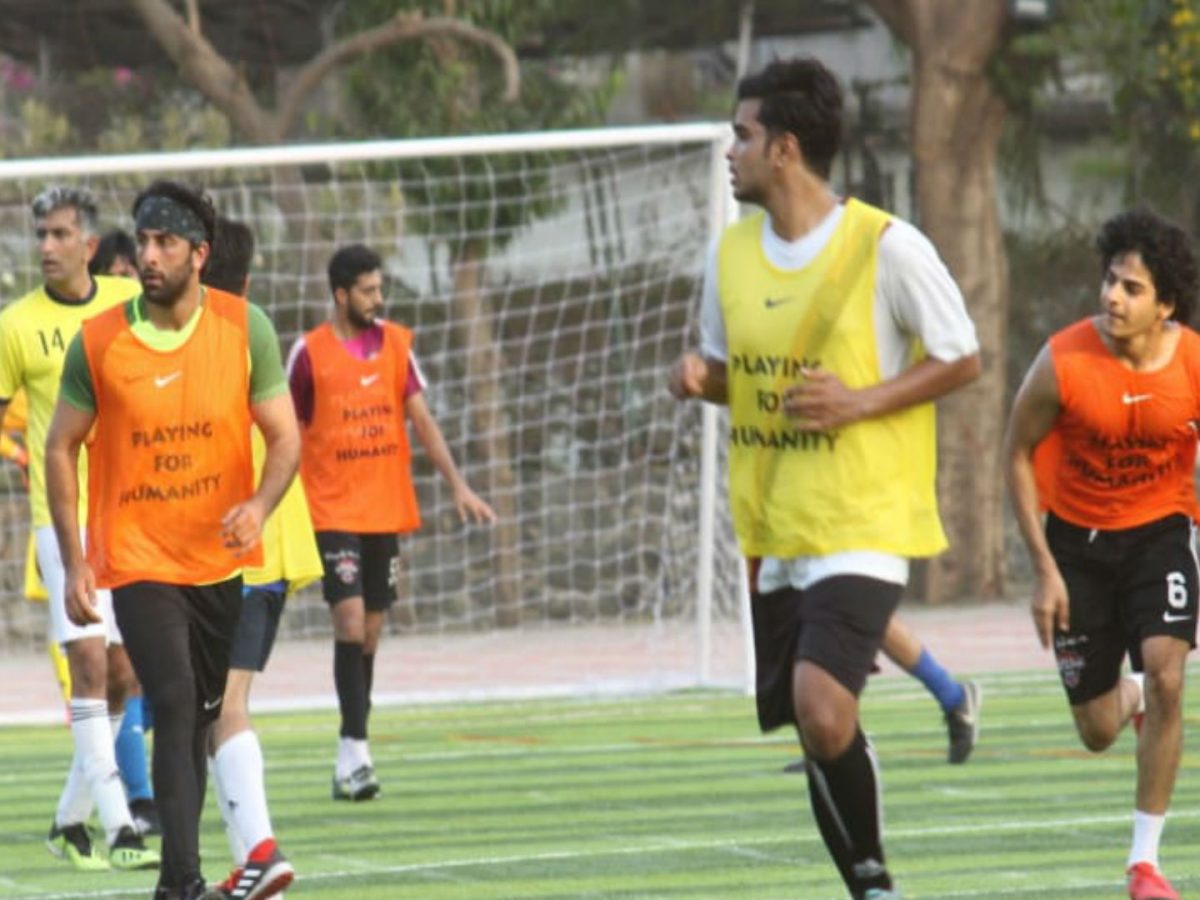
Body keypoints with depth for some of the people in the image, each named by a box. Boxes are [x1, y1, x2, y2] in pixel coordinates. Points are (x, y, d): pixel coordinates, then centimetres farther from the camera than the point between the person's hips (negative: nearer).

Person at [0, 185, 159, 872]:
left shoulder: (131, 301, 4)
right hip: (65, 514, -4)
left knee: (123, 677, 7)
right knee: (90, 662, -15)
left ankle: (71, 818, 23)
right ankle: (118, 829, -18)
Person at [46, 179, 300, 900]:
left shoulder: (245, 328, -4)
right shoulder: (98, 342, -7)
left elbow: (284, 436, -1)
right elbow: (62, 448, 1)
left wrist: (260, 505, -21)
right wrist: (74, 562, -3)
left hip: (221, 557, 3)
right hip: (138, 559, -3)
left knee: (202, 716, 11)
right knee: (176, 706, -17)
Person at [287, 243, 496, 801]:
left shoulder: (396, 344, 6)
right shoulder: (310, 353, -6)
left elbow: (421, 420, 8)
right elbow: (287, 436, 1)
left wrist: (457, 485, 0)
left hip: (387, 510, 5)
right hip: (333, 513, -4)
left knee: (370, 633, 7)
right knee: (350, 621, -16)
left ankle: (350, 759, 13)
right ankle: (354, 751, -16)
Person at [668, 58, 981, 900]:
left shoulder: (886, 245, -9)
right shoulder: (732, 251, 9)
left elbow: (962, 359, -3)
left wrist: (862, 402, -16)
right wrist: (699, 375, -2)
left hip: (862, 523, -6)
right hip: (770, 530, 6)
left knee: (824, 712, -22)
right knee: (809, 731, 6)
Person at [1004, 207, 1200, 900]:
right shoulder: (1064, 363, -21)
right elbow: (1019, 454, -7)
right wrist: (1045, 569, -10)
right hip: (1078, 537, 0)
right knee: (1098, 734, 5)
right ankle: (1129, 694, 46)